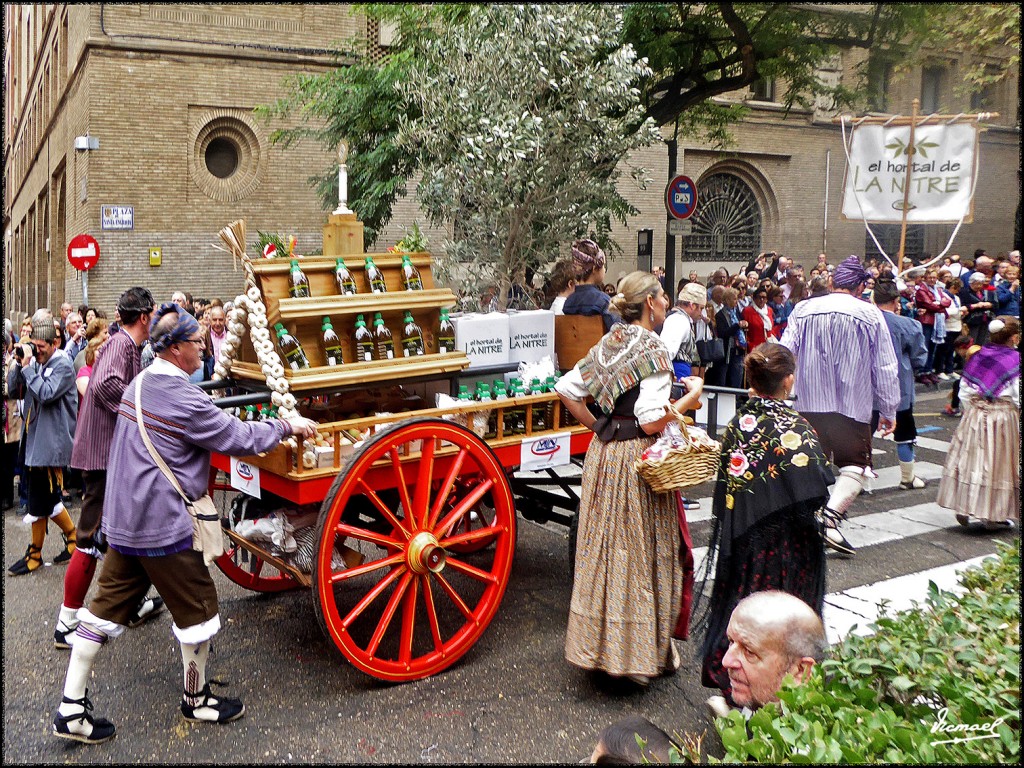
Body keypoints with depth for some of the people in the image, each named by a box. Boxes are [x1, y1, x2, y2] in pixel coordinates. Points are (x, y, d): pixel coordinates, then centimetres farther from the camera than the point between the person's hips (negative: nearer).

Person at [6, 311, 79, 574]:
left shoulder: (62, 364, -12)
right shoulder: (35, 360, 10)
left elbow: (46, 394, -24)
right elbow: (13, 390, 9)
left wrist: (27, 367, -18)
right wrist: (19, 365, -4)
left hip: (51, 441, -8)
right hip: (34, 437, 8)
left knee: (40, 501, -1)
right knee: (49, 497, 13)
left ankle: (35, 554, 14)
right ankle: (74, 538, 24)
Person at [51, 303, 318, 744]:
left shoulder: (138, 385, 8)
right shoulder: (184, 400, -20)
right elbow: (239, 439, -17)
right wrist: (288, 426, -5)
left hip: (121, 521, 9)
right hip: (163, 526, -9)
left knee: (108, 605, 14)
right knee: (198, 606, 9)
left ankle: (71, 708, 16)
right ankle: (196, 700, 25)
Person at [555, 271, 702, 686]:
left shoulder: (607, 345, 7)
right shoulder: (653, 350, -15)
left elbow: (566, 389, 9)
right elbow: (651, 422, -21)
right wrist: (690, 397, -8)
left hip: (602, 456, 7)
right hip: (638, 462, -7)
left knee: (606, 548, 14)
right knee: (645, 553, 5)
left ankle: (602, 642, 26)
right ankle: (648, 652, 17)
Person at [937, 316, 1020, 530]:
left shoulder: (976, 358, 1)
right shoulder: (1015, 362, -13)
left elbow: (964, 392, 3)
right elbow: (1018, 398, -15)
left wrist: (973, 411, 14)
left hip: (974, 418, 4)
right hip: (1005, 420, -4)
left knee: (972, 461, 11)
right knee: (999, 463, 6)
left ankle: (963, 509, 12)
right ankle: (993, 515, 12)